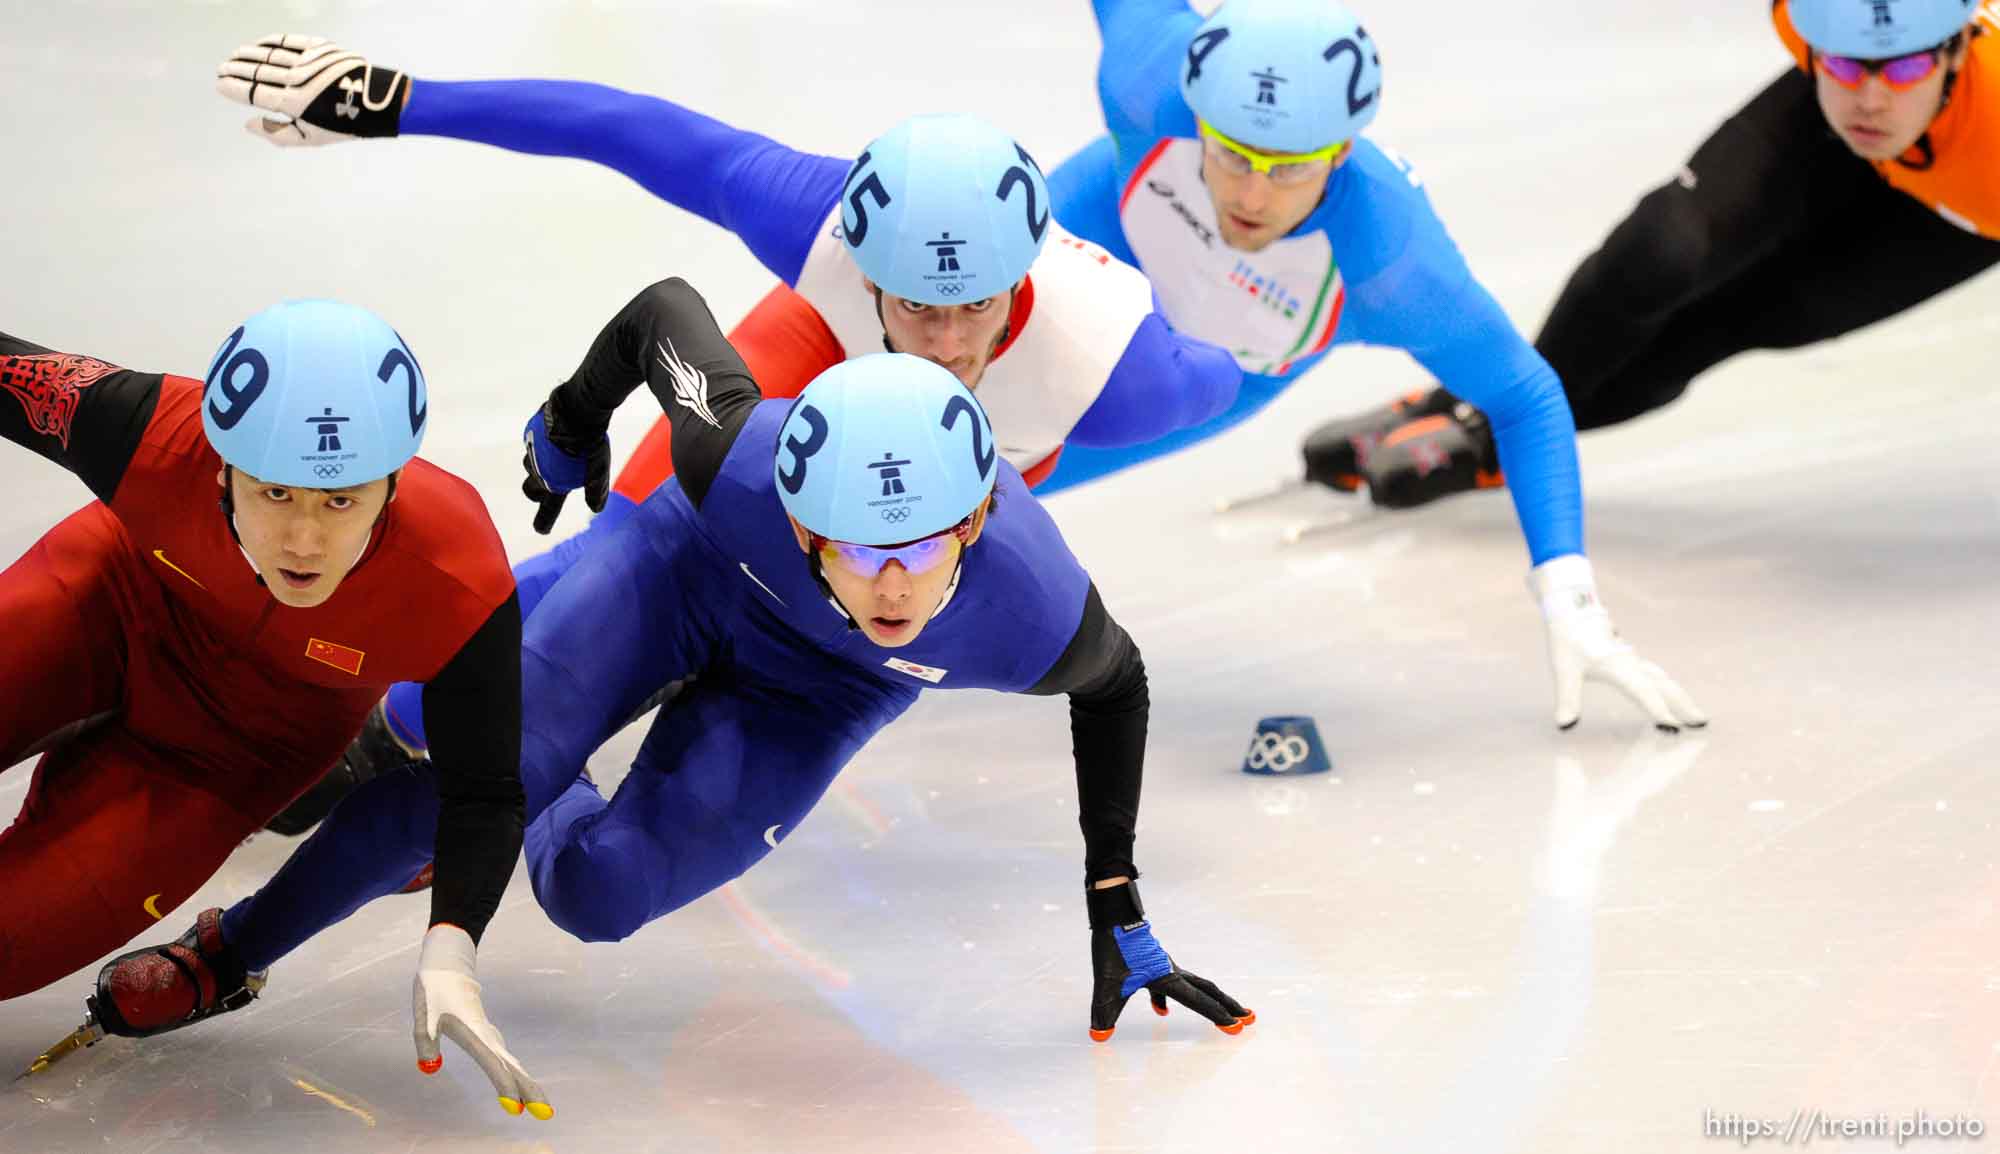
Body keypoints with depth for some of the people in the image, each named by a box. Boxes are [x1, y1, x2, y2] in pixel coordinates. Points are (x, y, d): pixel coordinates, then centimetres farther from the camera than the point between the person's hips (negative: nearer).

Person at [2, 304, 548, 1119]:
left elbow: (484, 794, -22)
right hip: (121, 596, 1)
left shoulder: (460, 590, -36)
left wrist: (448, 951, -37)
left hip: (238, 741, -1)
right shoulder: (154, 438, -37)